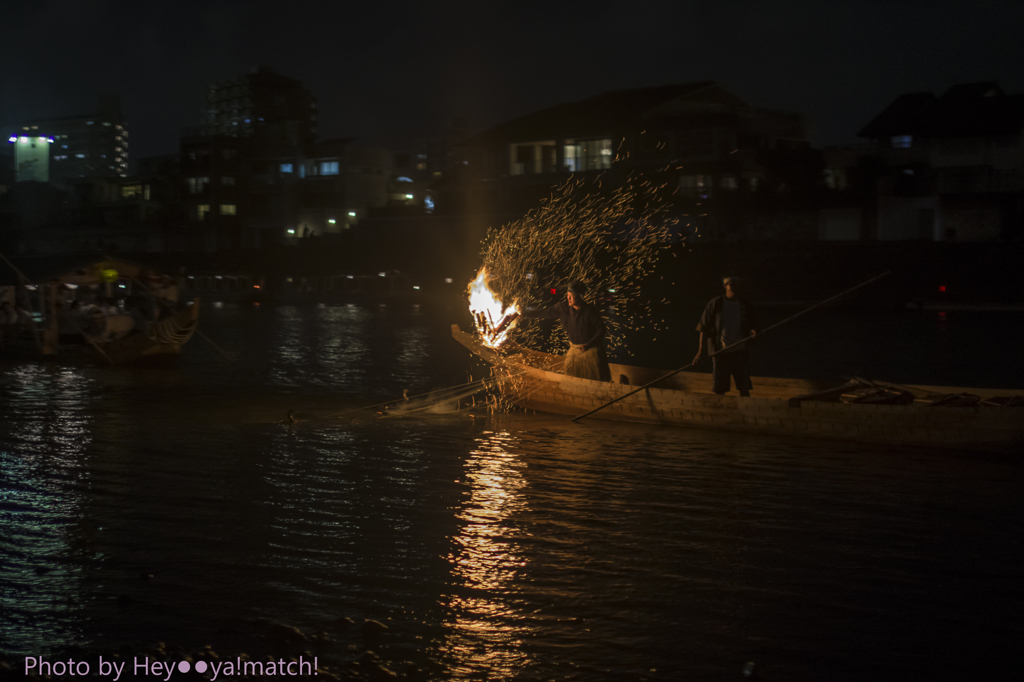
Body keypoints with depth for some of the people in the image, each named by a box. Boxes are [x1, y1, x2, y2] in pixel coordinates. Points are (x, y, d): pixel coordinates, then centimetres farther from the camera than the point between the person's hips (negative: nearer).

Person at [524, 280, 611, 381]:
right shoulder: (564, 308, -7)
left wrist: (588, 345, -19)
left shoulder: (590, 311, -19)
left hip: (590, 349, -5)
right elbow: (546, 312, 4)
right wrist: (524, 313, 8)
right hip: (574, 349, 5)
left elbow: (601, 329, -11)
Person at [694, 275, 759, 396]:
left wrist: (753, 332, -13)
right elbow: (704, 328, -1)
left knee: (744, 388, 0)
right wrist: (700, 351, -6)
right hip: (720, 351, -2)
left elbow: (752, 325, 13)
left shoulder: (745, 305, 4)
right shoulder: (715, 304, -2)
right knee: (719, 389, 2)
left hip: (740, 351, 2)